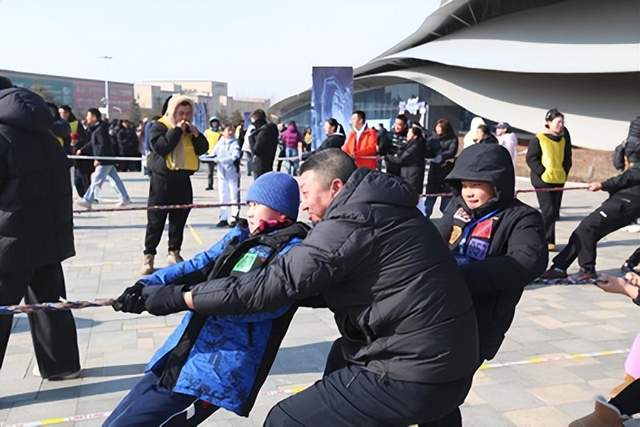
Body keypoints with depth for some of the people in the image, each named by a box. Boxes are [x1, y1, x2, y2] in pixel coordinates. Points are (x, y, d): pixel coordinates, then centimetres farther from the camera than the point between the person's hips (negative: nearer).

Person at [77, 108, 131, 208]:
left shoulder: (100, 129, -18)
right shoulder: (95, 129, 14)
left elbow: (104, 145, -23)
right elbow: (92, 144, 24)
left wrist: (98, 159, -21)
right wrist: (82, 150, 23)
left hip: (104, 160, -10)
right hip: (107, 160, 10)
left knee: (96, 180, -4)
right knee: (115, 179, 12)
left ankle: (87, 201, 2)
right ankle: (125, 198, 16)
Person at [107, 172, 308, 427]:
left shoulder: (292, 250, -8)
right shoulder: (240, 236, 15)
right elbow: (198, 266, 8)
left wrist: (180, 296, -24)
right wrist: (147, 285, -10)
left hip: (216, 373, -8)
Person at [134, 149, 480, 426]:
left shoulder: (349, 224, -16)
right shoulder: (381, 209, 12)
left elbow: (274, 283, -19)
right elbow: (330, 287, 19)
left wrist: (177, 299, -12)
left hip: (416, 376, -10)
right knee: (342, 354, 32)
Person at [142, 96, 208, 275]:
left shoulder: (190, 129, 13)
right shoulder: (159, 126, -4)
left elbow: (203, 149, 7)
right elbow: (160, 146, -21)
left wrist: (196, 134, -9)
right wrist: (177, 130, -19)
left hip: (183, 179, 5)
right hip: (162, 179, -5)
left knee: (179, 219, 10)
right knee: (156, 220, -1)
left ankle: (174, 252, 23)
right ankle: (148, 256, 8)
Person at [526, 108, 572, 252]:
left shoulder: (564, 139, 11)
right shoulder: (538, 139, -7)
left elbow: (567, 159, 19)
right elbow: (531, 158, -10)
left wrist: (564, 173, 7)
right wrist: (543, 173, -15)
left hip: (559, 180, 6)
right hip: (543, 180, -6)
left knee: (554, 211, 9)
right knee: (548, 210, -10)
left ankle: (545, 239, 20)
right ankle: (547, 240, -2)